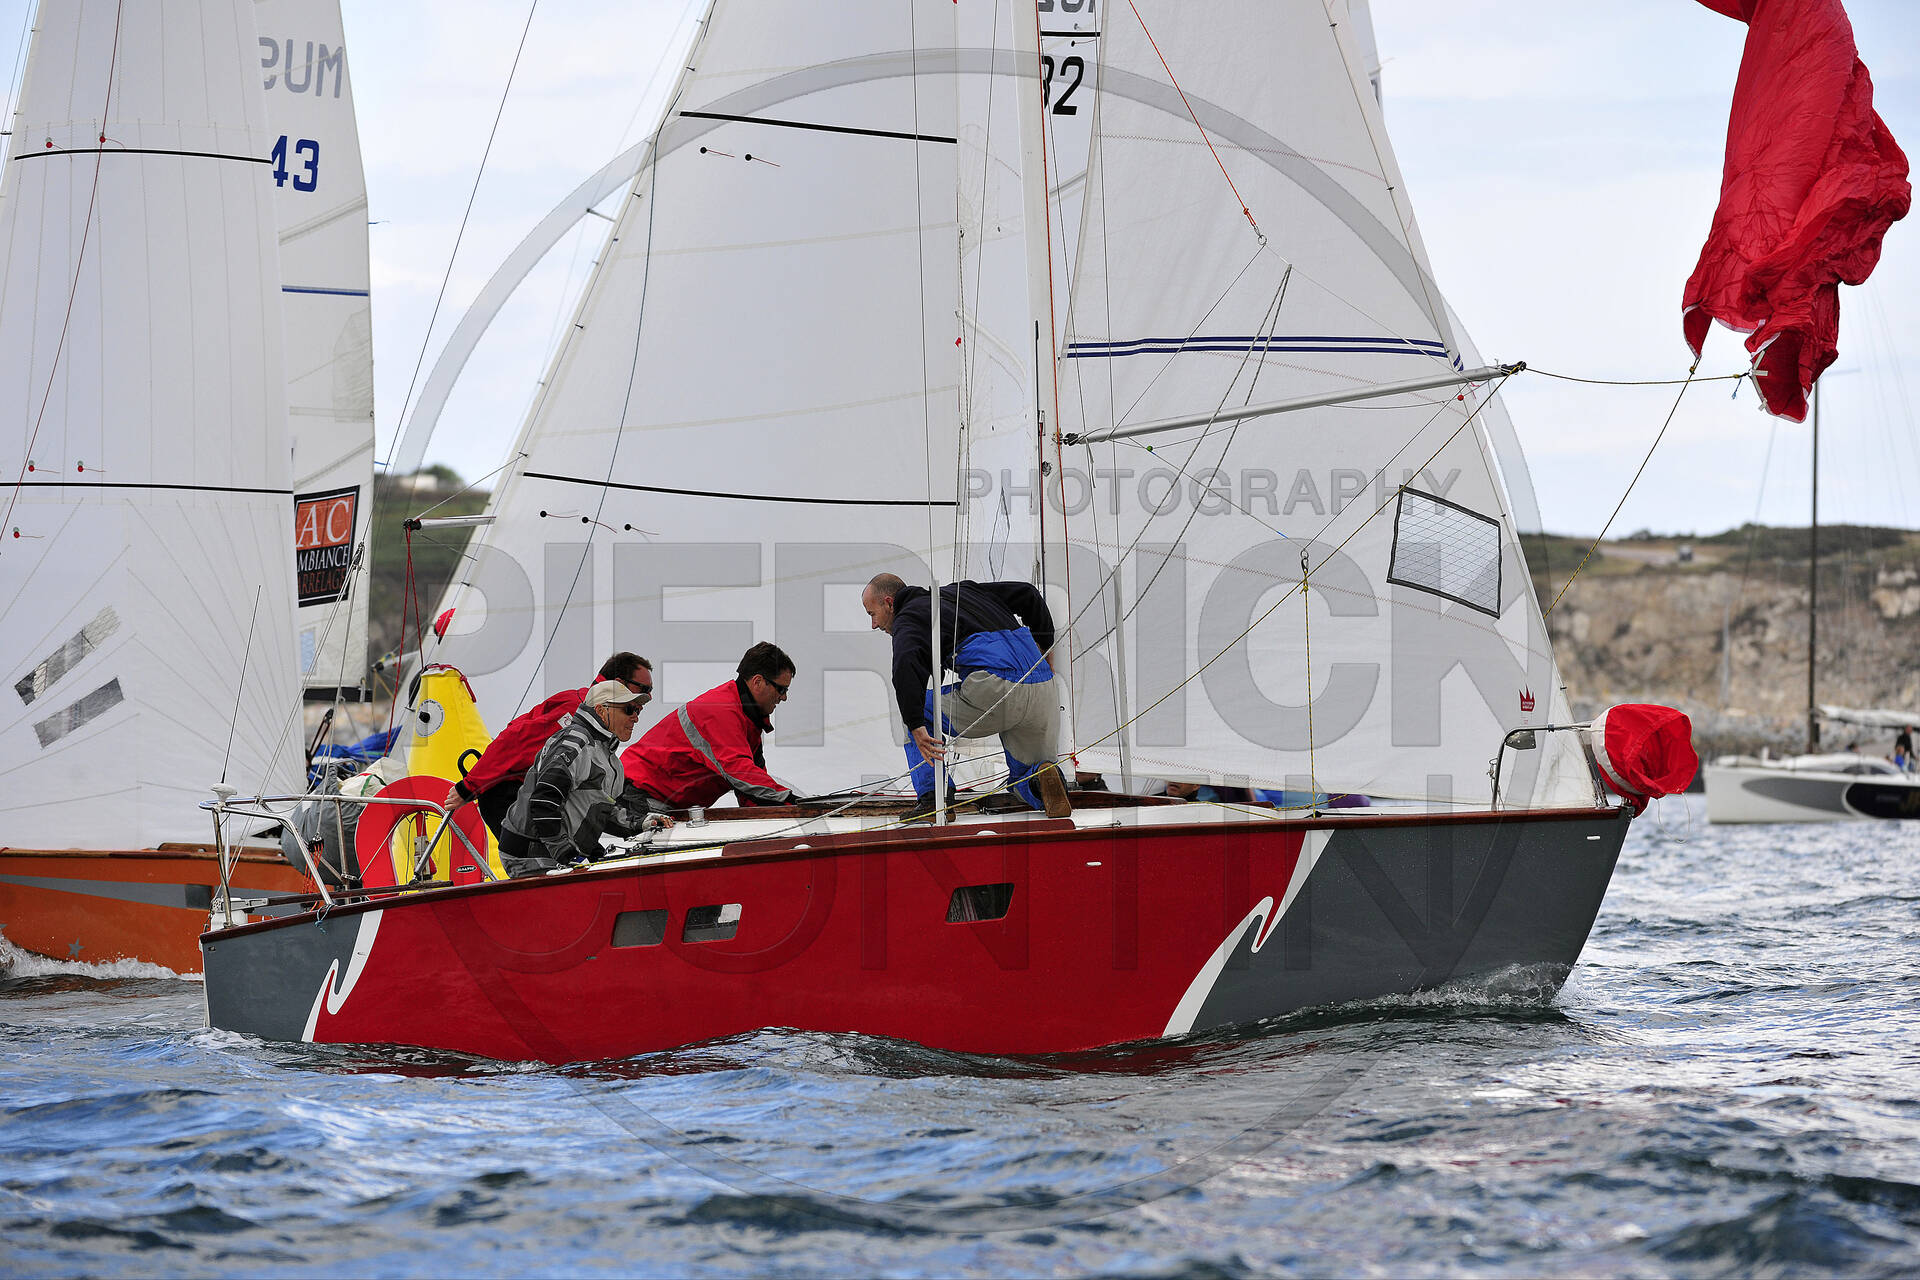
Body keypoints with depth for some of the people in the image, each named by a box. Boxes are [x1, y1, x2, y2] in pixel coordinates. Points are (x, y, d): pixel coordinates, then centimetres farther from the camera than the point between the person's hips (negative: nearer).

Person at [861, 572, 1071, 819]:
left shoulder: (907, 620, 9)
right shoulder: (957, 591, 31)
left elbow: (907, 664, -15)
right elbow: (1026, 594, 30)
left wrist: (917, 727, -18)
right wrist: (1043, 646, 38)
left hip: (994, 686, -7)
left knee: (915, 707, 18)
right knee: (1023, 779, 24)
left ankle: (932, 798, 4)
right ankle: (1042, 778, -13)